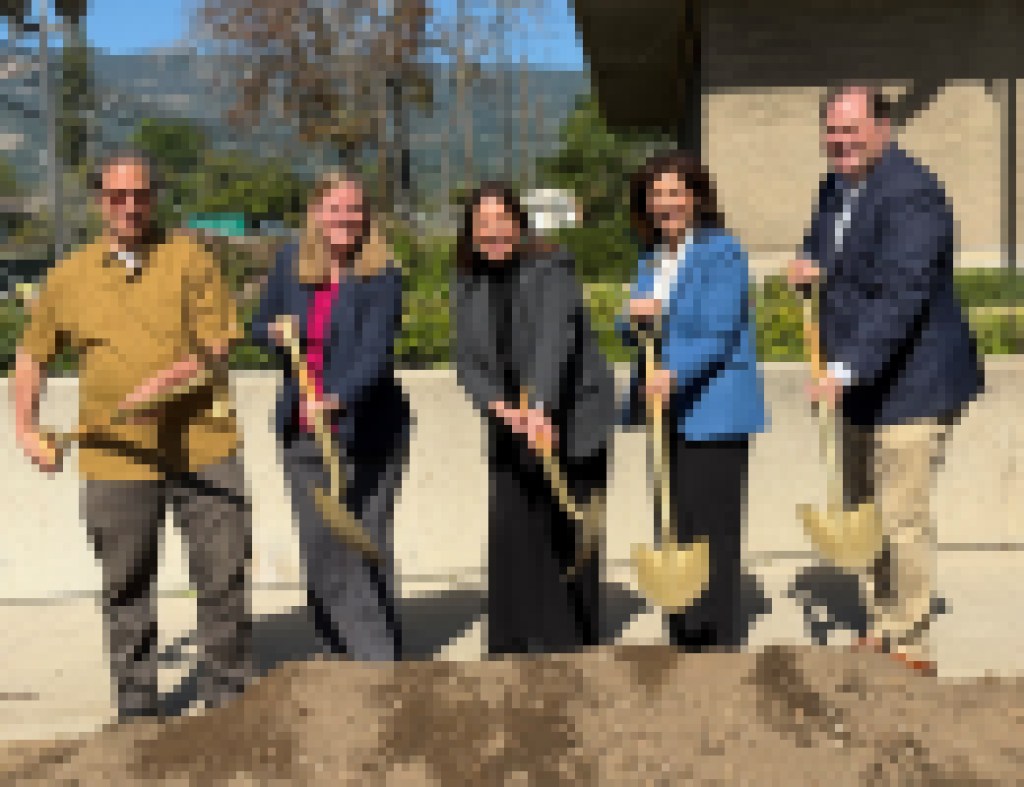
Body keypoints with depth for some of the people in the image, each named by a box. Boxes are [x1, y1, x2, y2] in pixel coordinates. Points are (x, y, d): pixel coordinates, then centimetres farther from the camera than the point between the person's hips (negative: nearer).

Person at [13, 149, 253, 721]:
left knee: (225, 574, 3)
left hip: (203, 446, -1)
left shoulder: (189, 258, 4)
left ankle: (230, 700, 18)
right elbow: (32, 355, 19)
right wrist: (27, 428, 9)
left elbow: (219, 343, -3)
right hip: (116, 456, 2)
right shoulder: (70, 277, 9)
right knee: (127, 588, 9)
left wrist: (168, 379, -19)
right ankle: (137, 708, 24)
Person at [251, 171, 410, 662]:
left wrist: (336, 399, -37)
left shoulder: (382, 276, -8)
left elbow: (376, 350, -21)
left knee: (368, 546, -2)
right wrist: (275, 332, -5)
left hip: (366, 433, -4)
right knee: (320, 550, 3)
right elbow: (259, 326, 19)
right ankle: (344, 657, 14)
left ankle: (383, 673, 10)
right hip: (301, 434, 4)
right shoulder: (290, 264, 7)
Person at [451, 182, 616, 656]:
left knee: (568, 537, -4)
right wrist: (502, 408, -22)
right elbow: (468, 363, -3)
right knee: (510, 532, 3)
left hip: (571, 420, -5)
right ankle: (511, 645, 14)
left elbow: (555, 340, -28)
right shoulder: (468, 287, 4)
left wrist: (540, 407, -43)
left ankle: (574, 644, 7)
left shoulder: (550, 270, -13)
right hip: (511, 428, 5)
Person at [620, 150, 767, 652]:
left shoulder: (723, 251, -8)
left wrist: (674, 373, -32)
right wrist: (635, 316, -9)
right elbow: (629, 332, 15)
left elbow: (719, 330, -17)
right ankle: (685, 639, 21)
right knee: (679, 523, 11)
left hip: (715, 412, -7)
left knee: (714, 526, -7)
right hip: (670, 410, 7)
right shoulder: (653, 258, 15)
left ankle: (720, 637, 1)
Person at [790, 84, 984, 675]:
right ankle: (883, 626, 30)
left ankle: (911, 647, 9)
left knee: (901, 515, -5)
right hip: (860, 382, 9)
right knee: (862, 511, 15)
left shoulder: (910, 194, -19)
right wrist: (811, 263, 3)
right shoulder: (838, 186, 10)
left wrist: (846, 369, -32)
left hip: (911, 382, -9)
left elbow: (902, 295, -28)